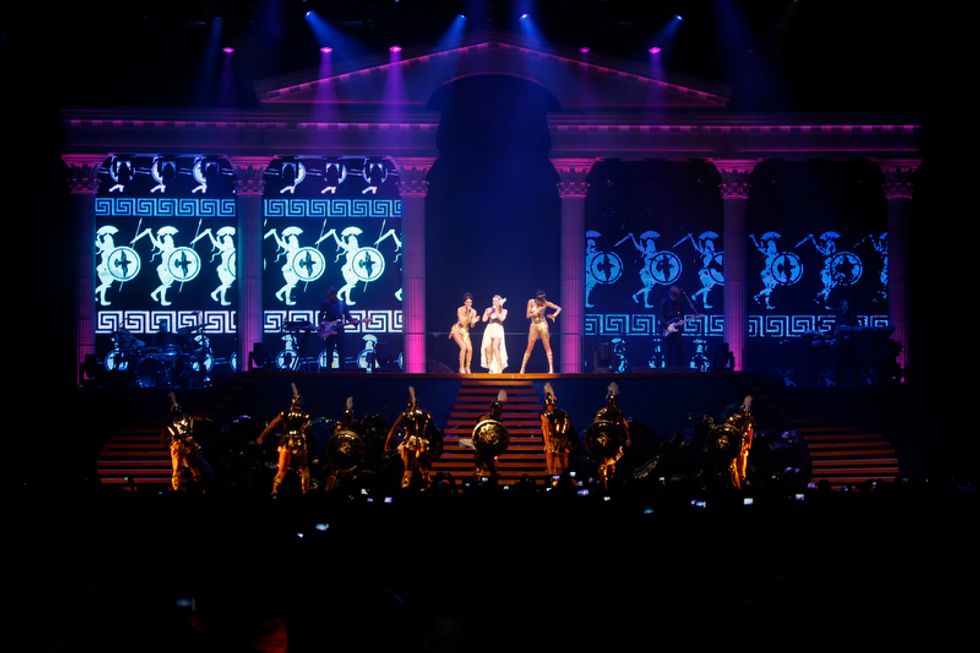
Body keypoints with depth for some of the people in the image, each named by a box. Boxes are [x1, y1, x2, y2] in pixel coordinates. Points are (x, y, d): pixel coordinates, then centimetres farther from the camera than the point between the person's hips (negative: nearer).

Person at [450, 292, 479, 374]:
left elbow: (471, 326, -1)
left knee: (470, 349, -14)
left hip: (465, 331, 5)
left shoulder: (473, 311, -4)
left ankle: (467, 368, 0)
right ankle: (461, 368, -16)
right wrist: (468, 314, -28)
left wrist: (474, 321, -22)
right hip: (457, 330, -5)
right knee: (463, 346, -24)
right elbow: (462, 323, -23)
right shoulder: (460, 310, -16)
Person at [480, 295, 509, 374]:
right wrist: (488, 312, -3)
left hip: (498, 329, -3)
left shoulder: (503, 311, 9)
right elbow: (484, 319, 7)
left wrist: (496, 311, -6)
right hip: (489, 329, 3)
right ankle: (490, 368, -1)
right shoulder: (489, 309, 15)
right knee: (488, 349, -10)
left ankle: (500, 367, -18)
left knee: (495, 347, -22)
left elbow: (501, 318, -9)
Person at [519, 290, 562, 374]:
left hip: (543, 326, -1)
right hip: (534, 326, 1)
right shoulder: (531, 302, -4)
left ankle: (551, 368, -5)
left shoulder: (545, 303, -5)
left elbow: (559, 308, -1)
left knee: (547, 347, -3)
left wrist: (554, 315, -18)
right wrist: (537, 312, -18)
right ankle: (522, 369, 2)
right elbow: (528, 315, -5)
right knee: (529, 348, 0)